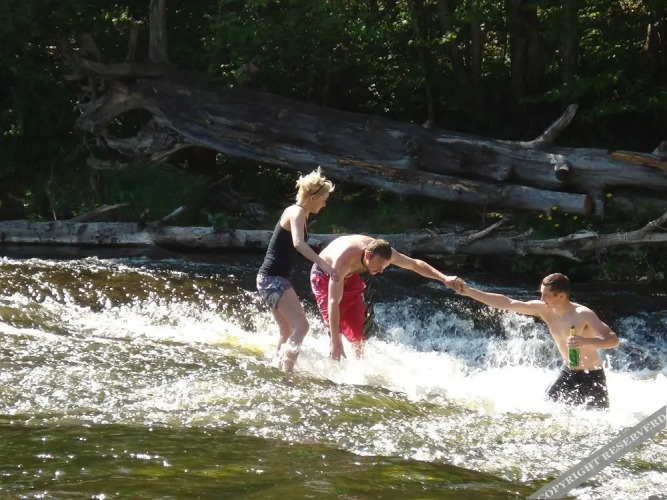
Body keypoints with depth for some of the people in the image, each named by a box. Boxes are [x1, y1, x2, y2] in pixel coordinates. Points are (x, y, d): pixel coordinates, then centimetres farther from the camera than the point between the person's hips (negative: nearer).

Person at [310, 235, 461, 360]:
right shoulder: (345, 259, -46)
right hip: (325, 275, -6)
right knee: (337, 326, -17)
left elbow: (415, 264, -12)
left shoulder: (381, 252, -28)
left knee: (358, 327, 1)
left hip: (350, 277, 6)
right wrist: (335, 342, -53)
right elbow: (333, 302, -49)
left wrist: (444, 278, -18)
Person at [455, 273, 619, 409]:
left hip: (591, 377, -7)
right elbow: (507, 303, -6)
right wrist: (470, 291, -9)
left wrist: (587, 341, -53)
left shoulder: (583, 315, -27)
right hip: (568, 372, 7)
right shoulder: (542, 309, -8)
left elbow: (613, 340, -33)